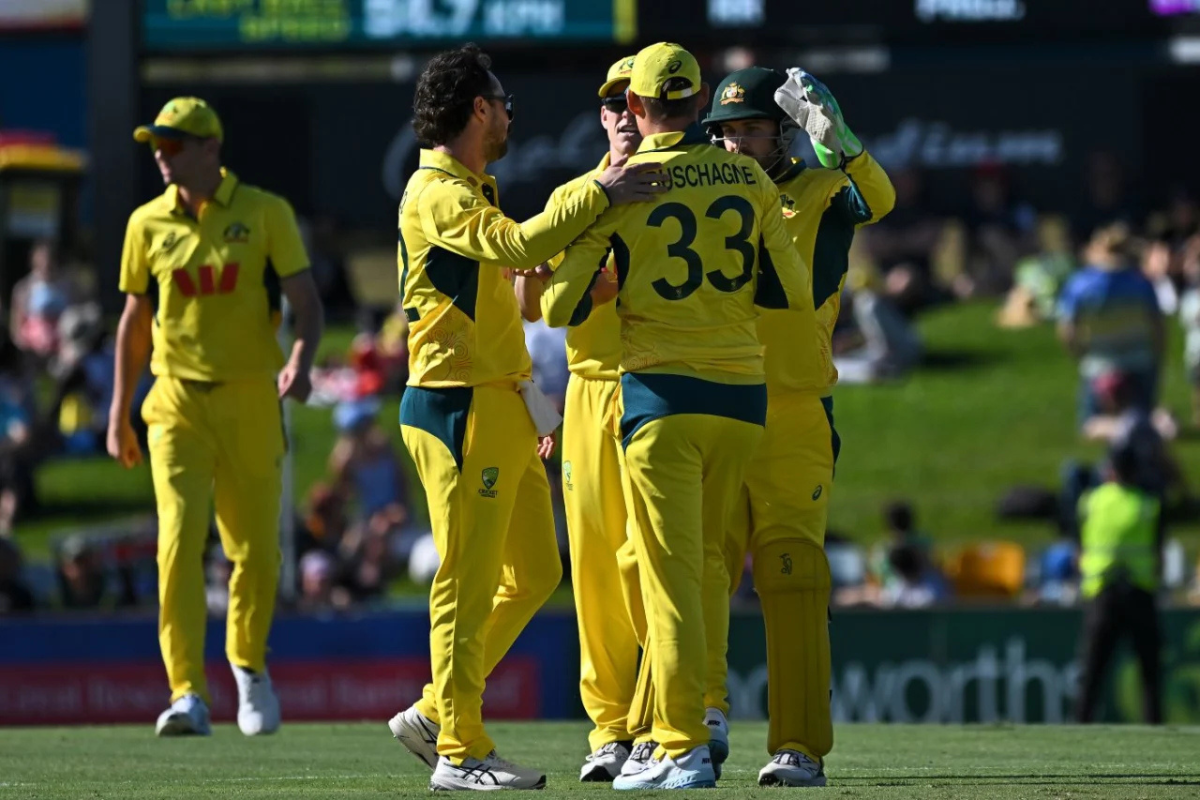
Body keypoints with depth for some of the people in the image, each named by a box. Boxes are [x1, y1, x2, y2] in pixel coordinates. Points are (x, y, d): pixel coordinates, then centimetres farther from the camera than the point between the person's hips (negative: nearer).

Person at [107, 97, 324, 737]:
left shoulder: (266, 215, -1)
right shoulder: (148, 224, 6)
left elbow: (307, 302, -3)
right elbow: (135, 320, 14)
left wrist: (300, 361, -23)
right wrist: (119, 413, 12)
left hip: (250, 403, -1)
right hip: (177, 405, 1)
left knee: (256, 550, 5)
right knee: (179, 541, -14)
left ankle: (248, 664, 32)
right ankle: (188, 696, -17)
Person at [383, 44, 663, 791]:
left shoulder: (473, 191, 22)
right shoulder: (437, 192, -12)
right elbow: (521, 245, -29)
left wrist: (531, 405, 25)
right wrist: (599, 193, -30)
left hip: (502, 409, 10)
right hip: (461, 409, -10)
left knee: (534, 571, 12)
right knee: (469, 580, -7)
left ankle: (437, 715, 17)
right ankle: (460, 752, -4)